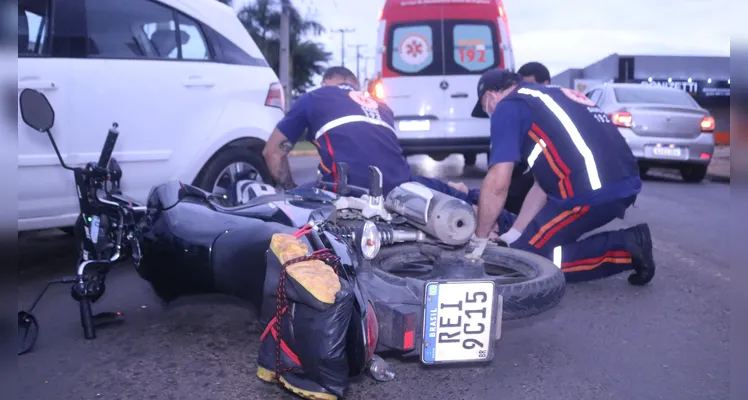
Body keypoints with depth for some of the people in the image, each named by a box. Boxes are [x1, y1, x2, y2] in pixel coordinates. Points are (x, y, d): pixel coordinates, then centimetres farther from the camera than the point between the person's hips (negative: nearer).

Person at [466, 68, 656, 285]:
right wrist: (513, 234, 25)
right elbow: (544, 183, 26)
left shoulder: (509, 106, 1)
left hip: (592, 191, -9)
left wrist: (480, 237, 5)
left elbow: (497, 184, -7)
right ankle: (626, 240, 12)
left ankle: (623, 247, -2)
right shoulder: (550, 98, 28)